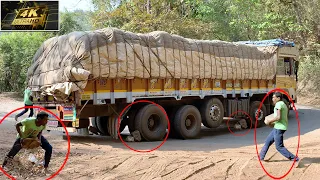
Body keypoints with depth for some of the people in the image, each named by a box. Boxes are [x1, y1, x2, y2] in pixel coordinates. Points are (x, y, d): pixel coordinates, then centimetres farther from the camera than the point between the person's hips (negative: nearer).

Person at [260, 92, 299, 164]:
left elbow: (278, 117, -22)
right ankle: (261, 157, 25)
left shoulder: (278, 104, -13)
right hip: (278, 127, 11)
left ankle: (295, 159, -5)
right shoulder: (284, 104, 17)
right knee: (268, 141, 17)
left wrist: (270, 121, -9)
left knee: (279, 147, -6)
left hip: (279, 128, -11)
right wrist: (273, 122, 17)